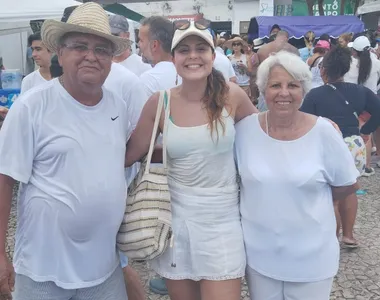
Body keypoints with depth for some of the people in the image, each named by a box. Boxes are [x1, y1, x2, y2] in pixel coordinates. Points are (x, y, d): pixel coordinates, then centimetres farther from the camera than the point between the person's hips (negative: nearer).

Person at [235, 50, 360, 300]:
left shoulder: (323, 131, -12)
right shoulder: (244, 129, -8)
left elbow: (348, 185, -1)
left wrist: (309, 203, 2)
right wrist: (262, 203, -1)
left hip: (312, 256, -1)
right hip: (259, 253, 1)